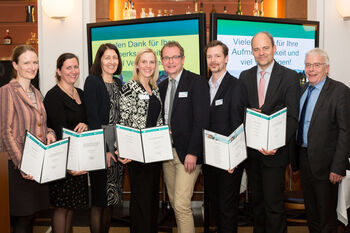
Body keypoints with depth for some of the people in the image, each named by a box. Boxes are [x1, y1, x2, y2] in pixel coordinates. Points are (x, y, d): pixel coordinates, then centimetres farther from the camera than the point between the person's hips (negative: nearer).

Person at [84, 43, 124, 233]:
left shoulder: (118, 84, 14)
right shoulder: (92, 81, -5)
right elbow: (92, 118, -12)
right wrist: (103, 149, -17)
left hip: (118, 148, 6)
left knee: (112, 199, 12)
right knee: (99, 200, 0)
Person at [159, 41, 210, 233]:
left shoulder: (197, 82, -8)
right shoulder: (162, 86, 13)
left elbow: (201, 120, -14)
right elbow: (161, 118, 14)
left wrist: (193, 152, -19)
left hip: (187, 154, -7)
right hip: (167, 152, 7)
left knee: (181, 204, -9)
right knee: (174, 202, 14)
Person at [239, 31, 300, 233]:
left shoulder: (289, 76, -4)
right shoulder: (245, 76, 8)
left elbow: (292, 117, -9)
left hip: (274, 151, -4)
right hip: (250, 149, 4)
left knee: (274, 202, -1)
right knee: (256, 199, 17)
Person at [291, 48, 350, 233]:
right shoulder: (303, 89, 10)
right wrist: (296, 155, 6)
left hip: (323, 162, -7)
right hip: (303, 158, 7)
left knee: (326, 213, 7)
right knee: (310, 210, 20)